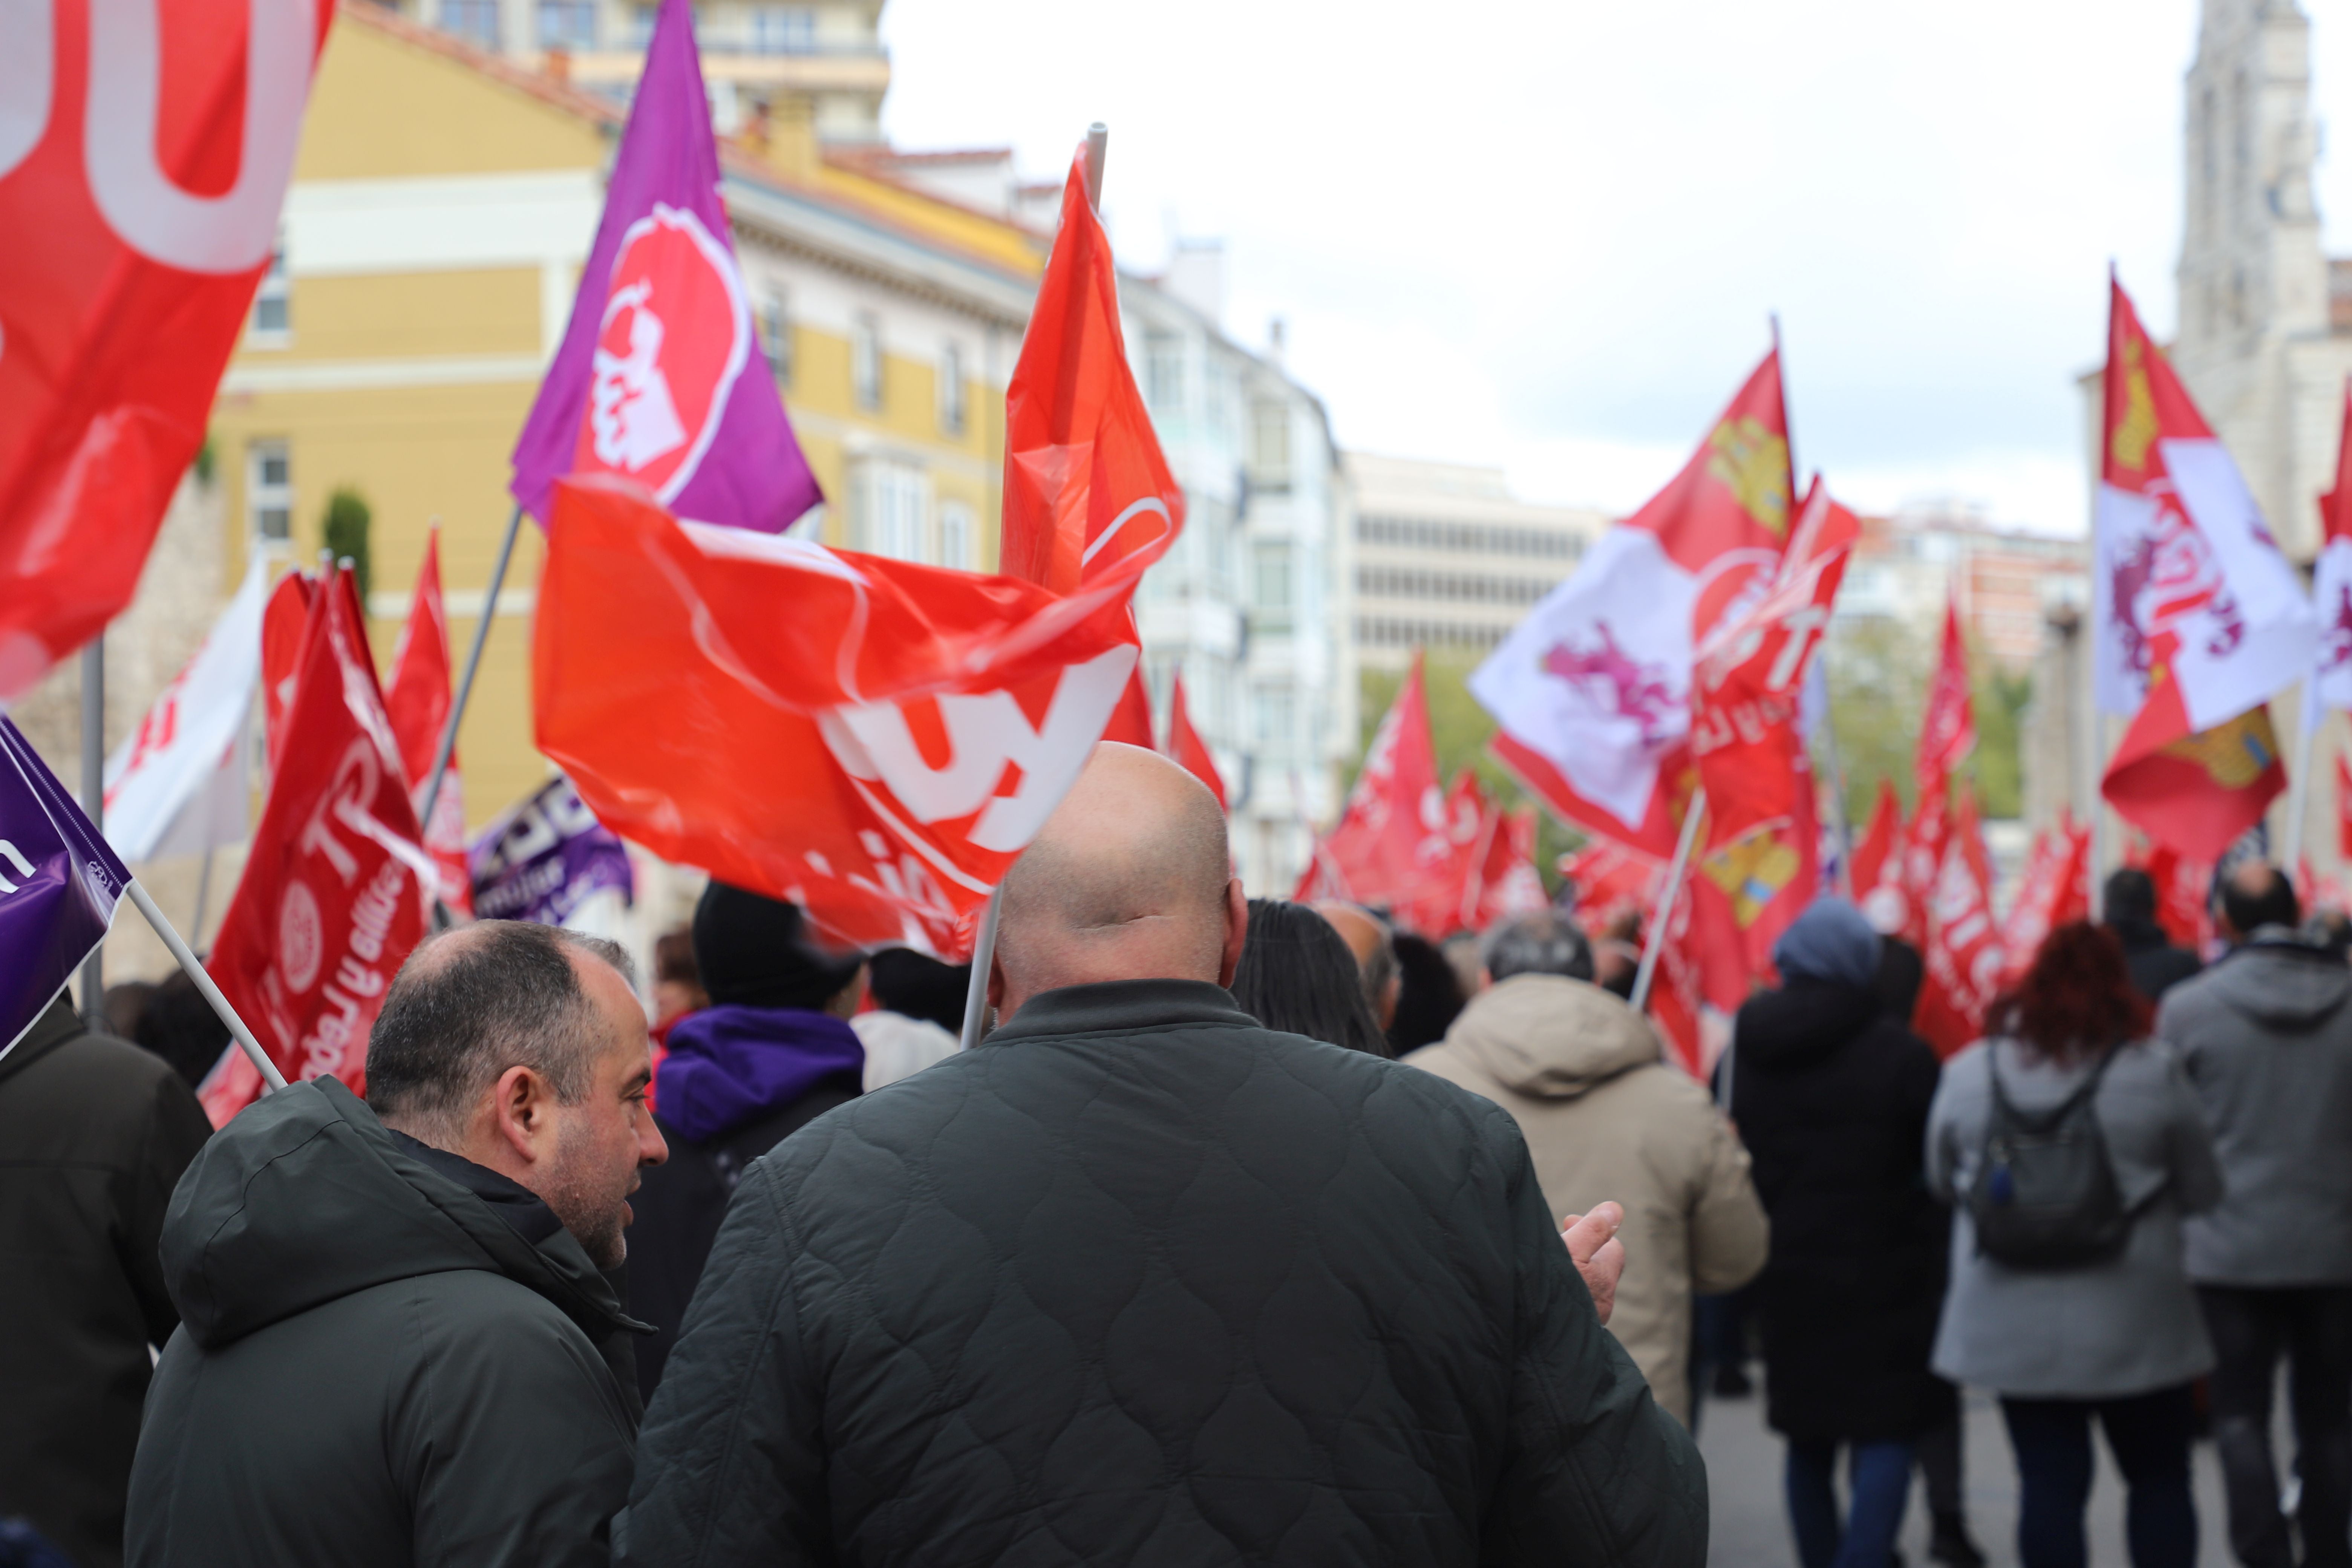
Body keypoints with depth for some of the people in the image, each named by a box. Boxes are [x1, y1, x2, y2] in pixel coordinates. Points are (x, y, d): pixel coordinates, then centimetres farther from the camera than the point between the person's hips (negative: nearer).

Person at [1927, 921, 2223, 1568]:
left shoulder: (1969, 1071, -2)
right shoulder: (2152, 1071, -9)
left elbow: (1941, 1181, 11)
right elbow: (2202, 1190, 0)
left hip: (2012, 1326, 2)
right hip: (2130, 1321, -2)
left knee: (2049, 1483, 6)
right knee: (2159, 1480, 12)